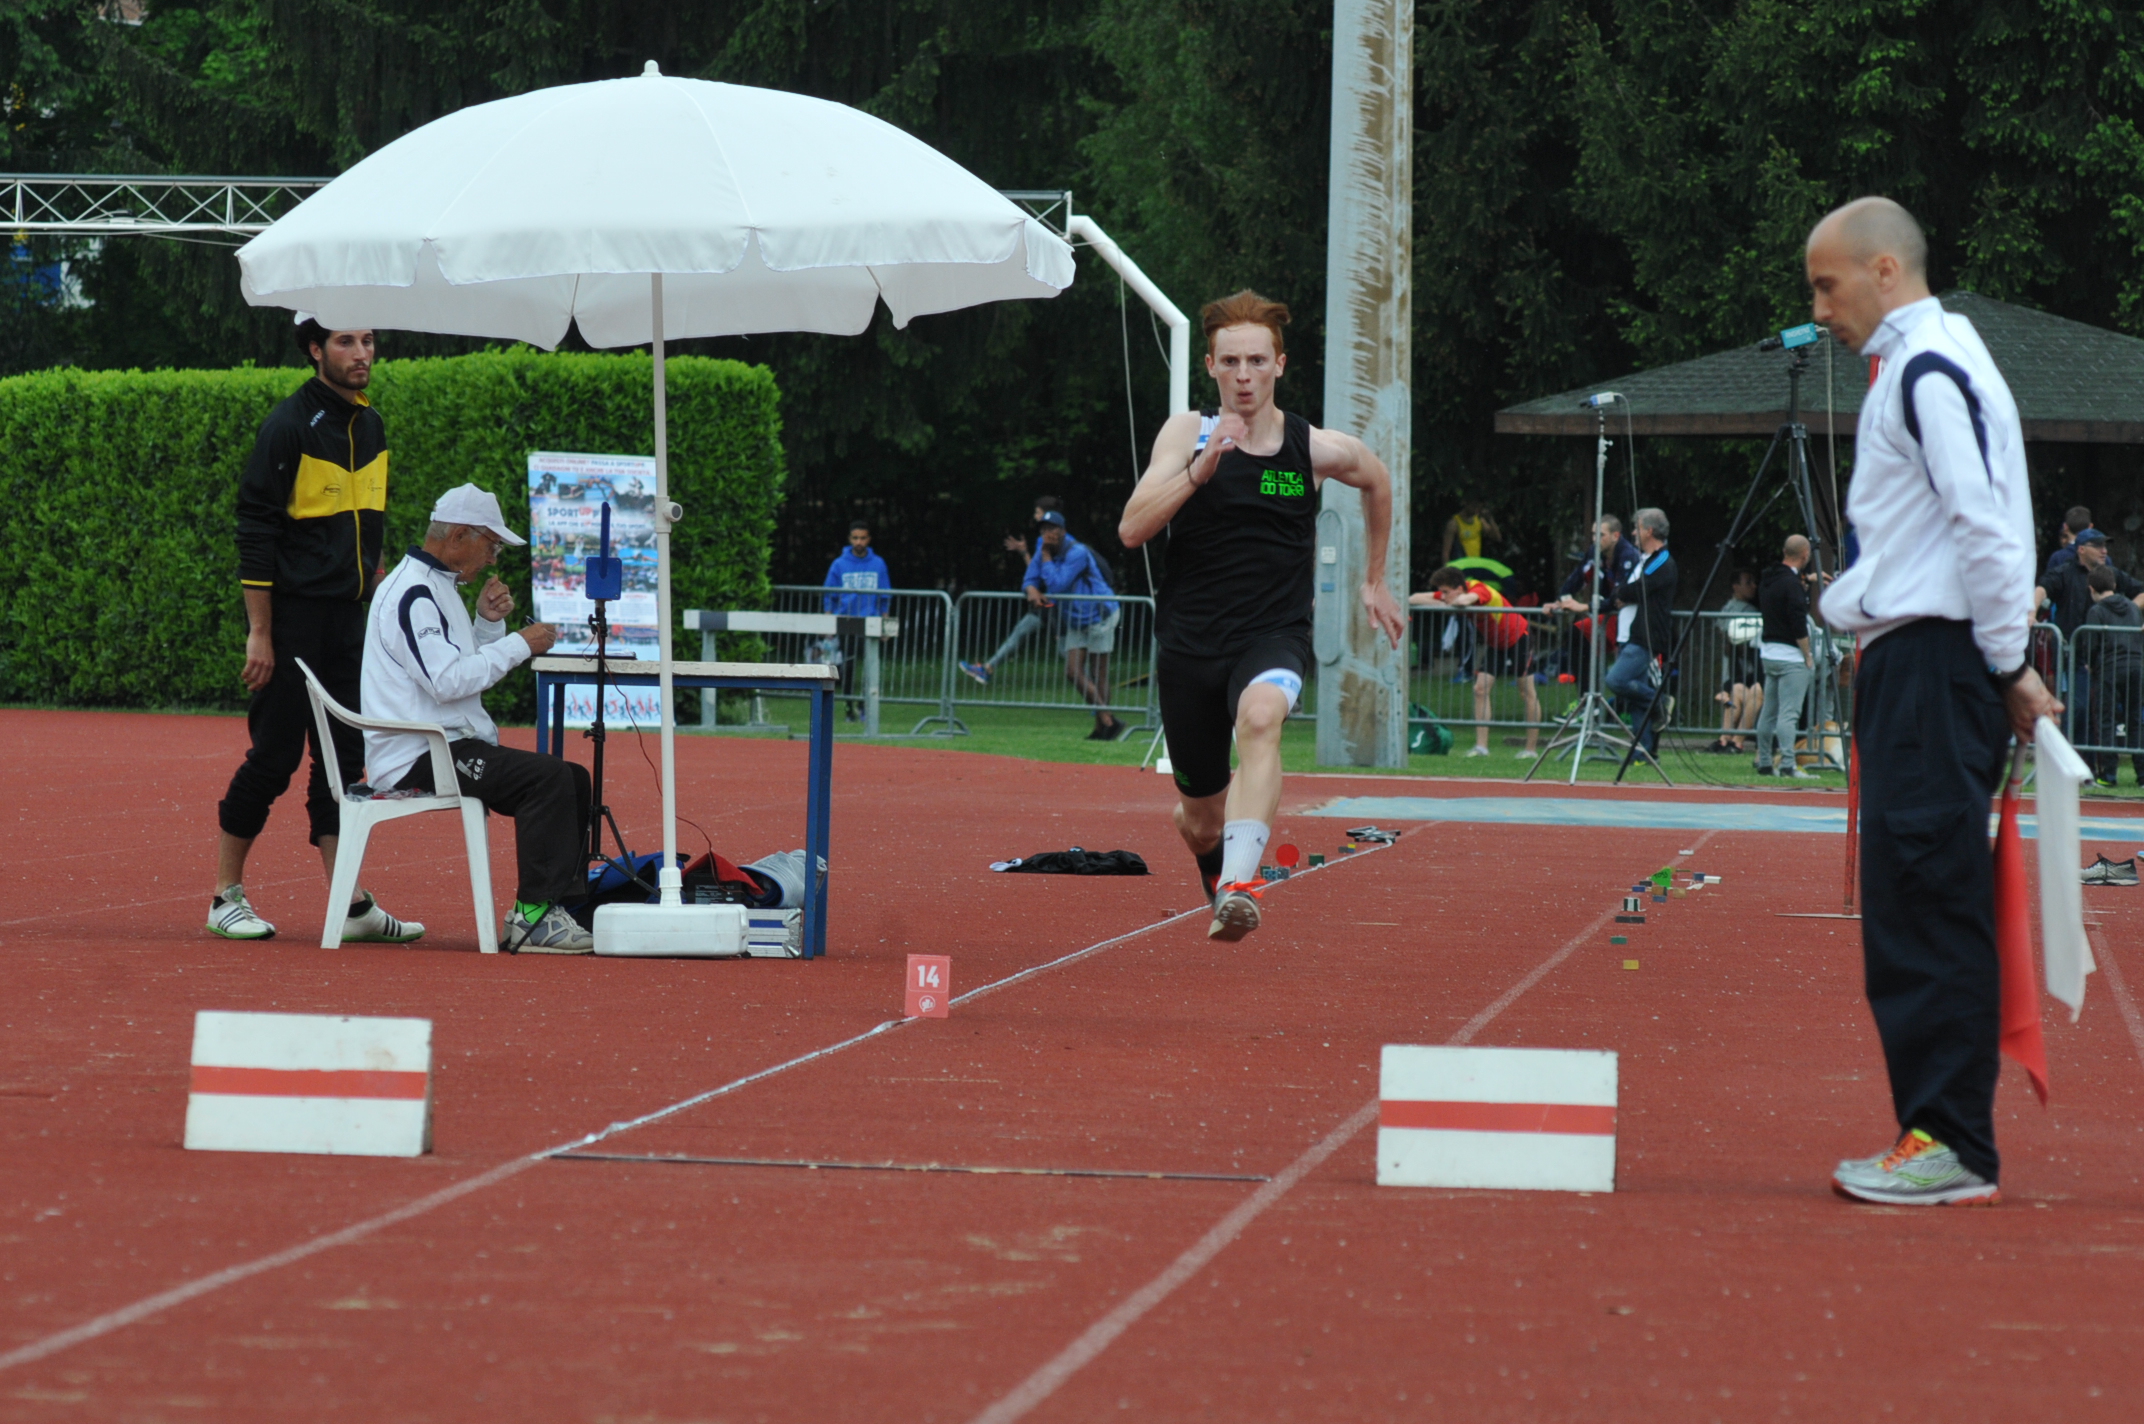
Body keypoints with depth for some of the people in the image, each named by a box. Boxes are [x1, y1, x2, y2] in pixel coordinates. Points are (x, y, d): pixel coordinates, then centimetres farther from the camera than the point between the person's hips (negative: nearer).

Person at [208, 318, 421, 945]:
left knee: (344, 759, 5)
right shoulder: (289, 426, -10)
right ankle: (226, 897, 8)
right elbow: (255, 534, -12)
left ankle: (351, 907, 5)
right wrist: (259, 633, -15)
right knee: (274, 757, -3)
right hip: (293, 617, -7)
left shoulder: (370, 427, 12)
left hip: (350, 622, 7)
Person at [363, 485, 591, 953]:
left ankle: (566, 908, 1)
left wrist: (487, 623, 6)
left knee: (572, 779, 6)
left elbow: (465, 669, 23)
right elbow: (447, 681, -23)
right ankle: (532, 919, -26)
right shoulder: (413, 593, -13)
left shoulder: (438, 588, 21)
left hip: (445, 747, 11)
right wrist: (519, 645, -16)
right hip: (417, 757, -11)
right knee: (548, 777, -24)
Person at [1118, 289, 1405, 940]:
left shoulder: (1316, 449, -1)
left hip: (1275, 635, -2)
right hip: (1190, 639, 2)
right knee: (1200, 823, 9)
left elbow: (1377, 481, 23)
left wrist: (1374, 582, 27)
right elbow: (1131, 530, -13)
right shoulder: (1187, 434, -2)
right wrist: (1199, 470, -25)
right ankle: (1220, 888, 46)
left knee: (1260, 715, -38)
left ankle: (1240, 885, -50)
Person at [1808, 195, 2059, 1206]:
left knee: (1930, 904, -11)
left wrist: (2007, 663, -14)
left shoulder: (1930, 371, -12)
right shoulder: (1916, 367, 20)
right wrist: (1838, 608, 19)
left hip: (1936, 668, -10)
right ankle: (1938, 1134, 11)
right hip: (1912, 667, 10)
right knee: (1913, 906, 9)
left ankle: (1954, 1150, -11)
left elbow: (1985, 528, -18)